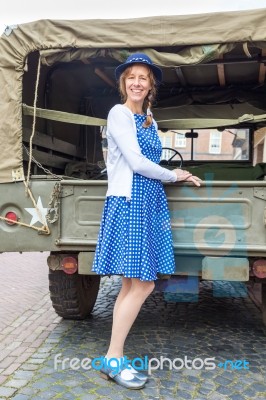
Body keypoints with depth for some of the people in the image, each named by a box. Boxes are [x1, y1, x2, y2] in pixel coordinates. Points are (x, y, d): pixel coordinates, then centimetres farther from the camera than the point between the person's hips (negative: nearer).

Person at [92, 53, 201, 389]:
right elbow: (136, 162, -12)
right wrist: (173, 175, 0)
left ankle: (114, 359, 15)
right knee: (142, 284, -10)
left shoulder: (149, 121, 20)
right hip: (128, 201, -8)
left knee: (133, 283, 6)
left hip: (150, 202, 8)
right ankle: (112, 359, 4)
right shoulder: (119, 113, -5)